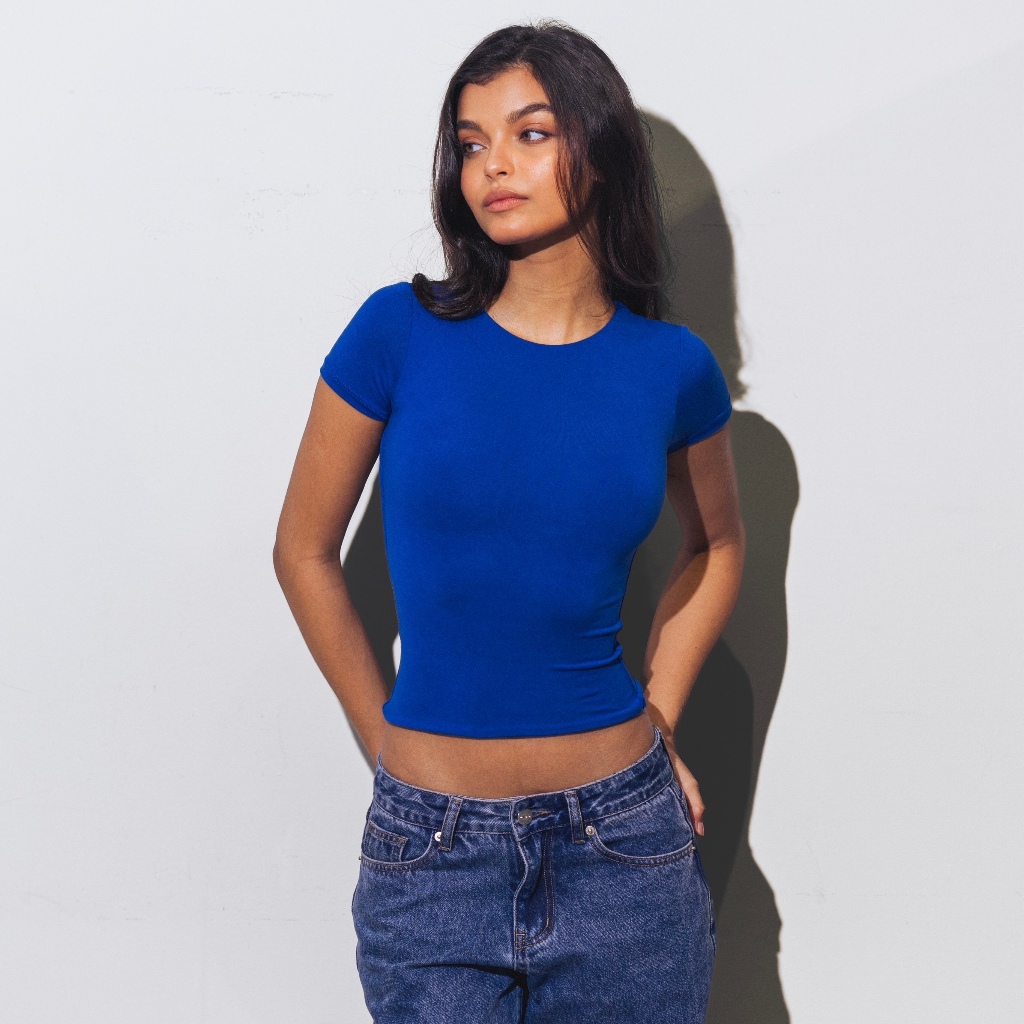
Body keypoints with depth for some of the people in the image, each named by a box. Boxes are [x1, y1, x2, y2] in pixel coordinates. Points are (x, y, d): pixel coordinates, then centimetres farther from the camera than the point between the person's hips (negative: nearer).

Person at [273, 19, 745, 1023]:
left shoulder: (672, 368, -3)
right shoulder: (401, 332, -7)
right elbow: (304, 551, 2)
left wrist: (655, 720, 7)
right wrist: (389, 740, 2)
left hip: (623, 841, 1)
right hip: (431, 850, -1)